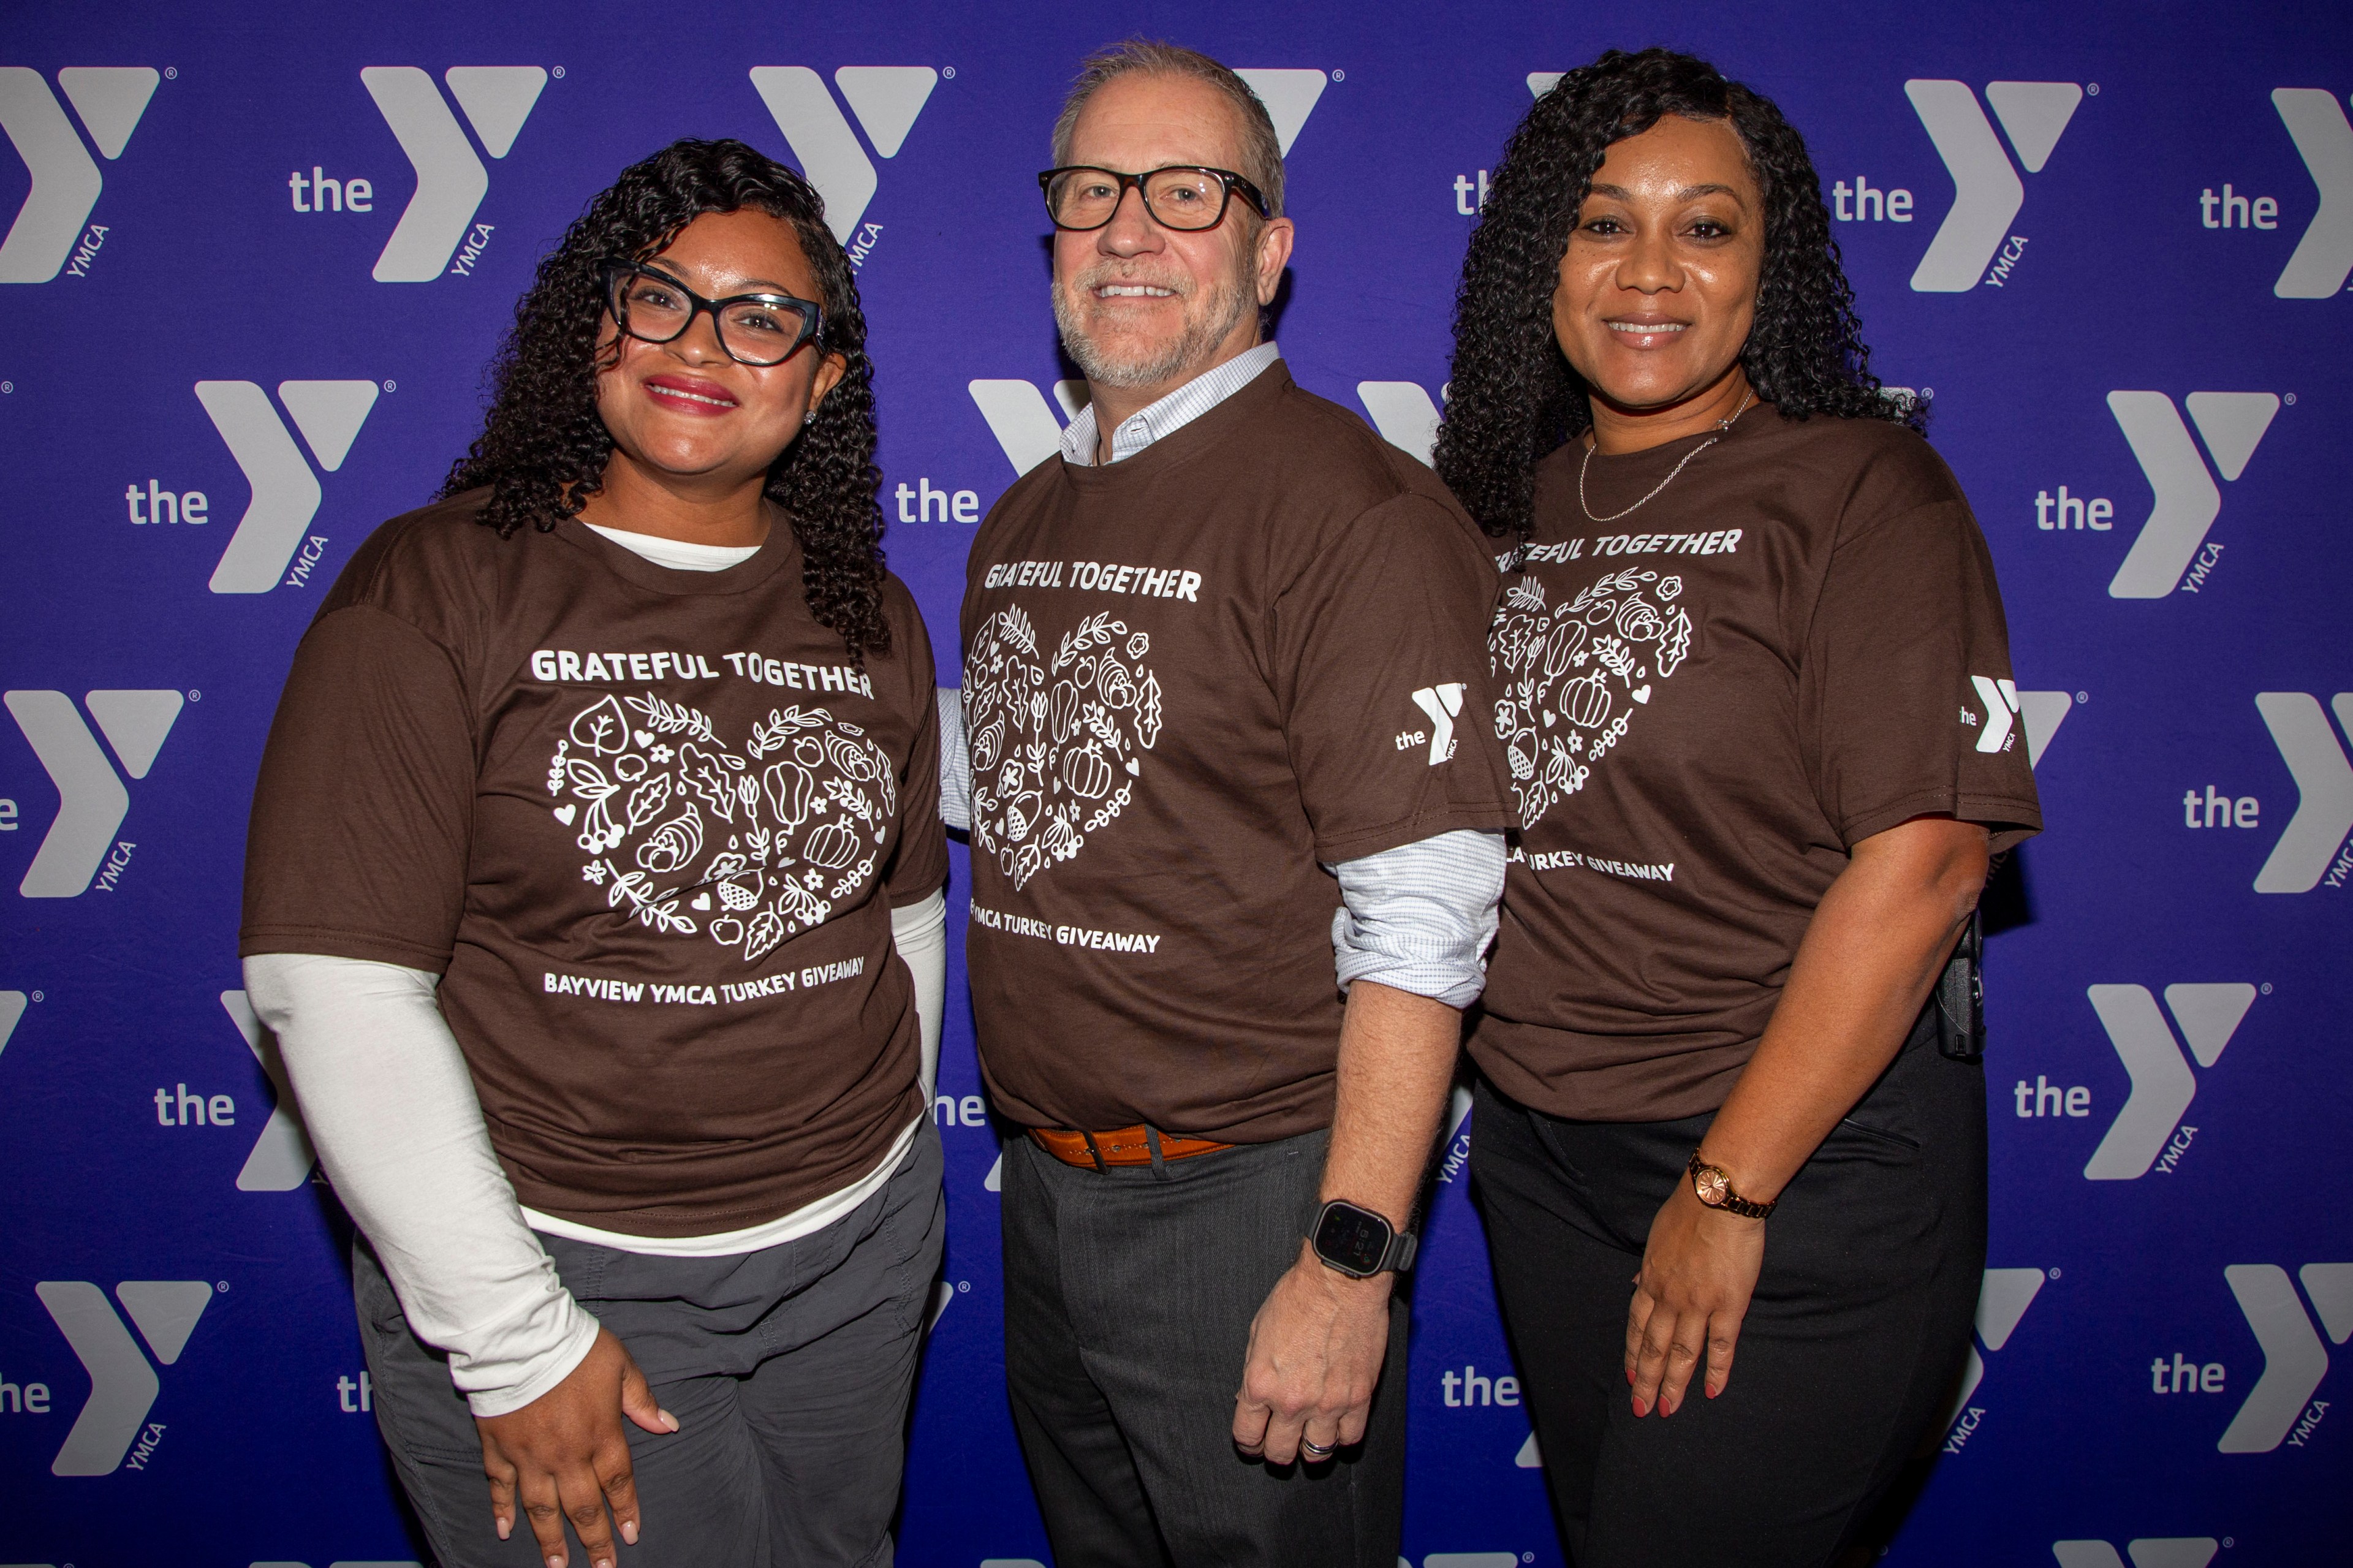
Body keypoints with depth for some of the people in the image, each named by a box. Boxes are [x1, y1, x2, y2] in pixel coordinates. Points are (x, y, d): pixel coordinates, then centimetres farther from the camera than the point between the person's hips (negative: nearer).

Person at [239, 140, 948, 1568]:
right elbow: (339, 987, -14)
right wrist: (511, 1340, -15)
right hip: (557, 1278, -4)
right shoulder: (434, 588, -10)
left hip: (857, 1254, 5)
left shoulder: (867, 619, 3)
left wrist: (890, 1173, 11)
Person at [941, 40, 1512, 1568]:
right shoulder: (1024, 520, 9)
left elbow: (1420, 923, -20)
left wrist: (1350, 1263, -22)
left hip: (1248, 1202, -7)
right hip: (1044, 1191, 7)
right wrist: (1043, 1160, 11)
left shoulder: (1356, 509, -16)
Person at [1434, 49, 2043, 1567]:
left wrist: (1729, 1188, -17)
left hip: (1800, 1161, -5)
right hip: (1539, 1156, 6)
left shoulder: (1859, 485, -10)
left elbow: (1922, 860, -17)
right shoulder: (1510, 504, 6)